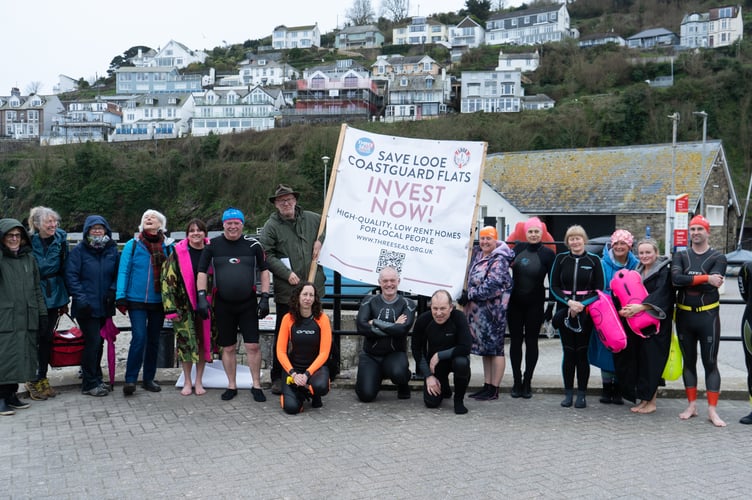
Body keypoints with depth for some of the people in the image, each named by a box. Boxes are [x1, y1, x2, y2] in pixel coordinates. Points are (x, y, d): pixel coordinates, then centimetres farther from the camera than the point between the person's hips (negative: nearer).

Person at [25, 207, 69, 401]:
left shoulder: (60, 240, 0)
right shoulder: (29, 241, -11)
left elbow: (64, 269, 5)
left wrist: (65, 299, 7)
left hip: (53, 296, 4)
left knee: (47, 337, 11)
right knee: (35, 337, 1)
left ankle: (42, 378, 22)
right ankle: (33, 381, 13)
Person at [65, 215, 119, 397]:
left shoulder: (112, 249, 9)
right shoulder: (79, 250, -3)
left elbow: (117, 273, 12)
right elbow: (71, 275, -7)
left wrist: (113, 291, -4)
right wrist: (80, 298, -15)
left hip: (104, 305, 4)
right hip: (87, 306, -4)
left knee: (98, 342, 12)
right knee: (93, 341, -7)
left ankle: (94, 377, 27)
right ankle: (90, 383, 3)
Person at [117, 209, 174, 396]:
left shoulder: (168, 246, 3)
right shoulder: (132, 245, 0)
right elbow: (123, 271, -1)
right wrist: (121, 297, -7)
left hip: (159, 301, 3)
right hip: (137, 300, -3)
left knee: (154, 340, 11)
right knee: (139, 338, -12)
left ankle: (149, 378, 22)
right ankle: (130, 379, -2)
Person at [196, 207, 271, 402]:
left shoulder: (253, 244, 2)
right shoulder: (212, 245, 2)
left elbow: (264, 270, 7)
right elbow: (202, 272, 4)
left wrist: (265, 297, 0)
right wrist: (202, 296, -6)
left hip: (248, 304, -1)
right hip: (223, 304, 1)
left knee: (253, 346, -3)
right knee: (228, 348, 8)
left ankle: (256, 385, 10)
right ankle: (231, 385, 21)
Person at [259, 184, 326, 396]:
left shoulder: (311, 219, 8)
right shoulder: (271, 226, -4)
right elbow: (266, 255, -11)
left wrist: (321, 240, 5)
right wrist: (287, 274, -16)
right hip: (287, 291, -4)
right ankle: (278, 377, 12)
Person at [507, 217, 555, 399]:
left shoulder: (547, 253, -5)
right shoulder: (518, 248, 3)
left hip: (535, 305, -3)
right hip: (515, 303, 3)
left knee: (531, 341, 5)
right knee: (515, 341, 6)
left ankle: (527, 382, 13)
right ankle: (517, 382, 13)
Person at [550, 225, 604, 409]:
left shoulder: (594, 260, 2)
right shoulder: (561, 259, 5)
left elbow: (599, 289, 1)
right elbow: (554, 287, 4)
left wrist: (582, 304, -12)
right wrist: (569, 302, -12)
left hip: (585, 312, -1)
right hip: (564, 311, 1)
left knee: (582, 352, 1)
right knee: (568, 352, 3)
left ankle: (581, 394, 9)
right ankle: (568, 393, 11)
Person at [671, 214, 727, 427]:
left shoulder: (718, 257, -1)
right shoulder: (681, 256, 4)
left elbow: (714, 283, -19)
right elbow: (675, 278, -16)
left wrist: (688, 280, -16)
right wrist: (705, 278, -22)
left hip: (708, 315, -3)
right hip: (684, 315, 3)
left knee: (710, 363, -1)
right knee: (689, 361, 10)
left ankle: (712, 410, 3)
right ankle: (692, 405, 19)